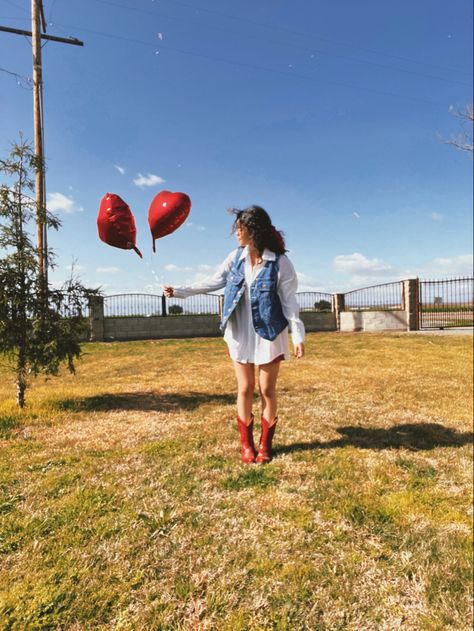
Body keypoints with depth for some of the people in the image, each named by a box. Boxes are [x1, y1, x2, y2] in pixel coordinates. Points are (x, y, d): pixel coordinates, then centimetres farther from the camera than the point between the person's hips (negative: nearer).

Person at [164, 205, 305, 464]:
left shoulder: (280, 262, -10)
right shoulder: (236, 257, 2)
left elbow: (289, 302, -9)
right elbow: (212, 282, 8)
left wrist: (298, 336, -13)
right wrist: (179, 291, 6)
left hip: (269, 333, -3)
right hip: (240, 332, 3)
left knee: (267, 389, 6)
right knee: (245, 389, 7)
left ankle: (265, 445, 24)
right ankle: (246, 444, 23)